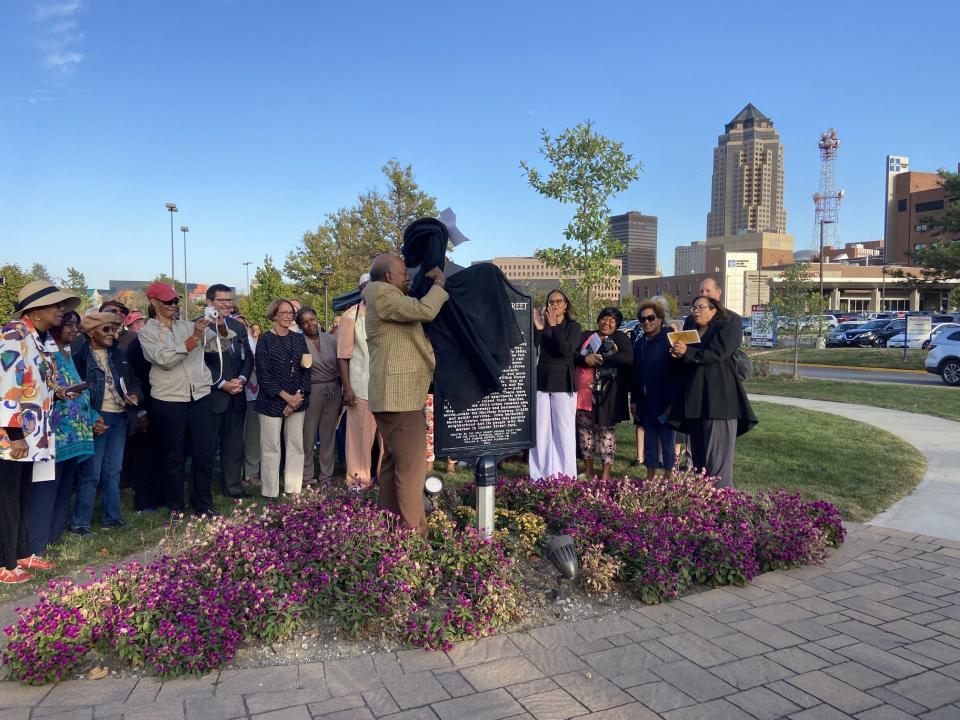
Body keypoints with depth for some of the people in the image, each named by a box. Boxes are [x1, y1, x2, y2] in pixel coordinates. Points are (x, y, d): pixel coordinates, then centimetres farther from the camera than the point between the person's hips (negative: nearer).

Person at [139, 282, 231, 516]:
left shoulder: (189, 325, 10)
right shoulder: (147, 332, 1)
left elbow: (219, 344, 9)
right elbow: (165, 359, -15)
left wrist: (221, 328, -11)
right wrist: (194, 338, -20)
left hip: (201, 396, 3)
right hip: (168, 401, -3)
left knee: (204, 453, 6)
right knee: (174, 456, 8)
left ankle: (203, 505, 19)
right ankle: (175, 508, 21)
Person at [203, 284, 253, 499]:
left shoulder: (239, 327, 13)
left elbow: (247, 357, 13)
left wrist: (242, 379, -4)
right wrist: (222, 383, -15)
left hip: (236, 395, 6)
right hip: (211, 395, -6)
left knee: (234, 444, 11)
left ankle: (233, 487, 20)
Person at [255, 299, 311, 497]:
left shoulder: (299, 339, 10)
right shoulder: (266, 340, -2)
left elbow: (306, 369, 7)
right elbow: (263, 373, -7)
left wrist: (299, 395, -7)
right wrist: (286, 396, -12)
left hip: (297, 401, 4)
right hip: (272, 401, -4)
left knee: (296, 446, 5)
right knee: (271, 448, 0)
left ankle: (294, 489, 14)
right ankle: (270, 493, 9)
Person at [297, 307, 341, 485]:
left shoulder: (331, 340, 5)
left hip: (333, 390, 3)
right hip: (311, 391, -3)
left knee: (329, 434, 8)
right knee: (308, 434, -1)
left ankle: (327, 475, 18)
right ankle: (307, 477, 11)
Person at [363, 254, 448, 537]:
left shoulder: (388, 299, 20)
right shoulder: (383, 295, -12)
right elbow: (425, 311, -22)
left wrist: (433, 285, 17)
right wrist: (439, 283, -8)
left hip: (394, 393, 11)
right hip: (399, 394, -11)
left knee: (393, 462, 14)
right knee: (410, 466, -10)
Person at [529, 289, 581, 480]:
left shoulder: (573, 326, 5)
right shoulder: (542, 324, 9)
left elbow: (567, 349, -12)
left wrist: (553, 326, -18)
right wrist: (538, 328, -22)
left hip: (563, 383, -2)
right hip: (542, 381, 2)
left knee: (564, 430, -3)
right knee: (541, 430, 3)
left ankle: (565, 476, 3)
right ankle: (540, 475, 10)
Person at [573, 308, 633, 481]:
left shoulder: (620, 338, 5)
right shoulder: (586, 336, 15)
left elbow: (628, 357, -12)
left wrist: (600, 359, -13)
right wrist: (585, 359, -15)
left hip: (606, 394, -3)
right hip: (583, 392, 4)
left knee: (606, 429, -1)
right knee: (584, 427, 7)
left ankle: (605, 474, 6)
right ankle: (588, 469, 20)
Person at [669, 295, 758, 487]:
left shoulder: (727, 328, 2)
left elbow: (717, 354, -14)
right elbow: (686, 363, 20)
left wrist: (687, 352, -17)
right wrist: (678, 352, -1)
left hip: (719, 398, -7)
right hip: (695, 401, 7)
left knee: (717, 453, -9)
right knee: (698, 454, 8)